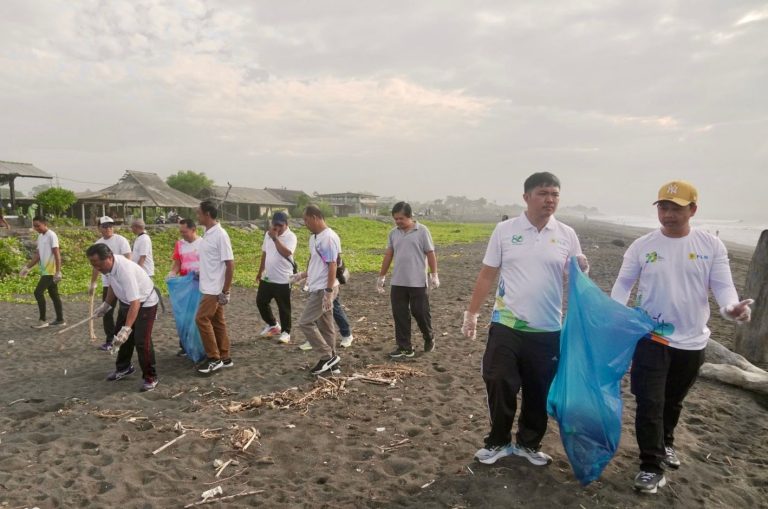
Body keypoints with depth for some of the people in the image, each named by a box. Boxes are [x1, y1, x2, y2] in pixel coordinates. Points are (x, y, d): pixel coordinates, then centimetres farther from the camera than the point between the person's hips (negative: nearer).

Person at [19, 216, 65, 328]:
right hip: (46, 270, 9)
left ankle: (43, 320, -3)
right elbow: (38, 255, 19)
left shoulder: (51, 235, -14)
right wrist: (27, 267, 15)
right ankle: (60, 319, 16)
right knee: (54, 294, 11)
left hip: (51, 271, -9)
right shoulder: (40, 236, 13)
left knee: (38, 292, -10)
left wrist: (58, 272, -23)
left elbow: (57, 255, -18)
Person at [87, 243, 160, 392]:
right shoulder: (107, 265, -13)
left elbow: (135, 303, -40)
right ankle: (123, 368, 41)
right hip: (126, 301, 9)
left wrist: (127, 329, -45)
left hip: (145, 303, -9)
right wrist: (105, 305, 14)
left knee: (142, 341, -13)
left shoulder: (125, 270, -38)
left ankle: (150, 378, 3)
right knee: (120, 337, 19)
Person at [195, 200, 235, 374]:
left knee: (202, 319, -8)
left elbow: (230, 264, -19)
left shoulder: (220, 235, -18)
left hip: (215, 289, -9)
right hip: (208, 287, 9)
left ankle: (214, 359, 2)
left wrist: (225, 291, -18)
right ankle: (224, 358, 19)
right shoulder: (207, 234, 9)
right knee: (217, 321, 11)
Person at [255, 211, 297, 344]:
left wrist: (275, 238, -29)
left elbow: (286, 253, -31)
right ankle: (273, 325, 33)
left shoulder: (290, 237, -14)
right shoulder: (268, 234, 6)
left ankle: (286, 332, 19)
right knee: (261, 302, 14)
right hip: (267, 277, 7)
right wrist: (260, 271, 21)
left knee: (283, 307, 3)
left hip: (283, 279, -7)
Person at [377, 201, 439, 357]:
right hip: (397, 283, 4)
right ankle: (404, 346, 15)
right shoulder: (393, 233, 7)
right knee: (400, 315, 5)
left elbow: (430, 254, -4)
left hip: (418, 282, -4)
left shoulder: (422, 231, -6)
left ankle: (429, 339, 31)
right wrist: (381, 277, 12)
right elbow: (388, 255, 11)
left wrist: (434, 275, -8)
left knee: (420, 313, 5)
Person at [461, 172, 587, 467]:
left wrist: (583, 270, -17)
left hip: (547, 330, 2)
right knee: (499, 386, 6)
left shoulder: (567, 235, 1)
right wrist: (471, 313, -1)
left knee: (539, 392, 13)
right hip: (506, 325, -1)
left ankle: (529, 444, 34)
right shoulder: (505, 230, -2)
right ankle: (498, 442, 27)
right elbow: (487, 275, 1)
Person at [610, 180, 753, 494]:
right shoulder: (641, 246, -5)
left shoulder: (712, 245, -3)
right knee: (649, 403, -4)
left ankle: (665, 443, 46)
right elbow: (623, 284, -1)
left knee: (673, 401, 21)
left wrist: (731, 307, -29)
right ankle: (652, 466, 10)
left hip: (692, 341, 2)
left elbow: (722, 285, -6)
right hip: (651, 338, -2)